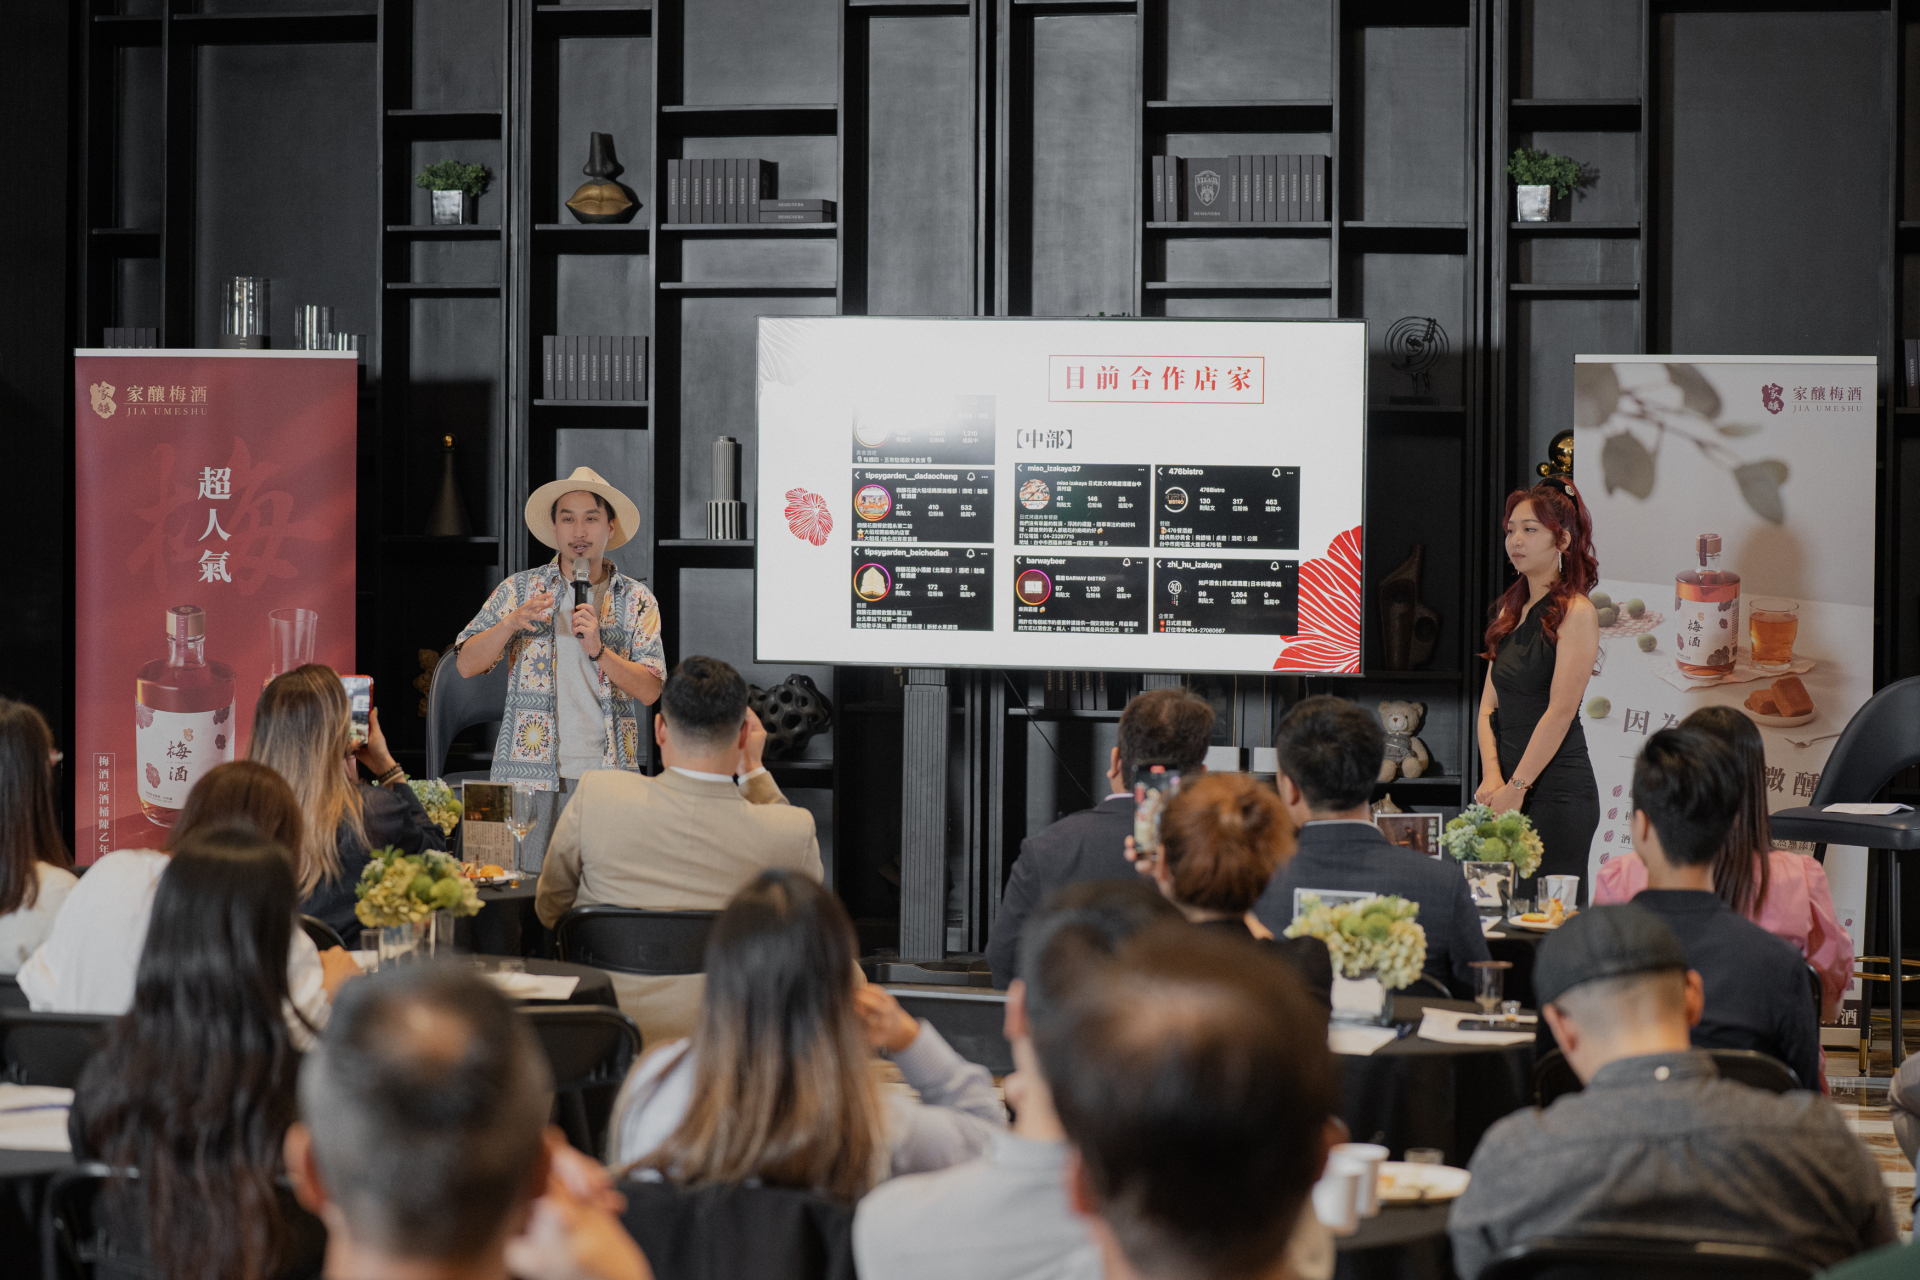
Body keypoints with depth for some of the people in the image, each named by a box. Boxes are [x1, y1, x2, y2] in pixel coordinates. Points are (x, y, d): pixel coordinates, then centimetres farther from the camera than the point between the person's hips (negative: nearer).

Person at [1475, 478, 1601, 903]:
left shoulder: (1576, 612, -8)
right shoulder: (1512, 609, 15)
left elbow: (1560, 712, -13)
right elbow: (1489, 702, 11)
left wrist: (1516, 787, -13)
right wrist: (1492, 778, -4)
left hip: (1557, 789, -7)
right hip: (1511, 788, 7)